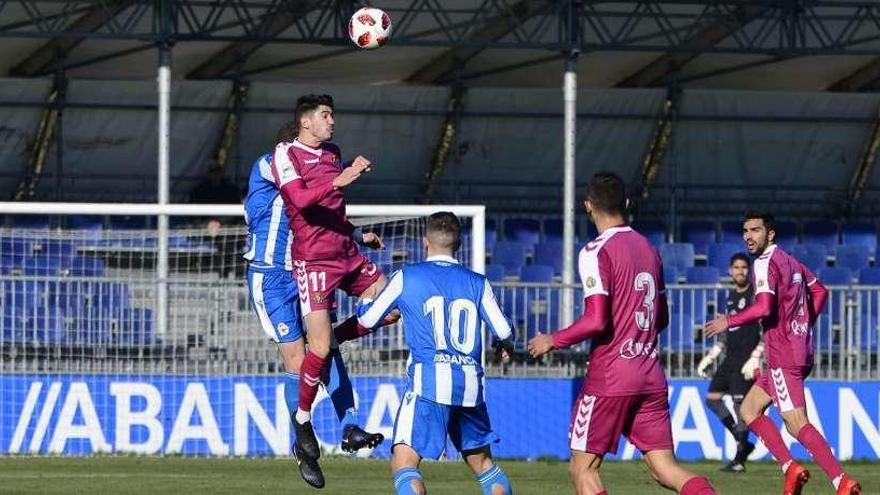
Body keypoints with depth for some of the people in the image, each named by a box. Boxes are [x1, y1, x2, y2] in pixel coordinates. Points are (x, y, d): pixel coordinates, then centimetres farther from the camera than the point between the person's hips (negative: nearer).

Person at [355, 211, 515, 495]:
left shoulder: (406, 278, 4)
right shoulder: (477, 283, 11)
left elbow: (367, 320, 12)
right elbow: (503, 333, 12)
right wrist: (505, 346, 37)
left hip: (429, 382, -4)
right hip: (470, 384, 4)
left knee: (404, 463, -11)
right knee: (482, 463, 21)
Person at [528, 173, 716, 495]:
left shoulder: (596, 252, -11)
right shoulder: (648, 249, 13)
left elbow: (596, 321, -19)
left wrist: (553, 341, -4)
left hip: (609, 378, -7)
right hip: (651, 377, 7)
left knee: (582, 468, 4)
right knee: (665, 469, 4)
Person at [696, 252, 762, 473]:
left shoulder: (755, 296, -9)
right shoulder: (731, 295, 15)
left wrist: (755, 359, -23)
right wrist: (710, 357, 21)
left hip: (745, 360, -9)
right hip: (730, 358, 9)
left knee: (739, 403, -10)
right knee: (712, 398, 5)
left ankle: (740, 459, -4)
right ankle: (742, 442, 13)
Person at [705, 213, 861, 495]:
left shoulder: (766, 263, -11)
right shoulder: (790, 261, 16)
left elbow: (763, 308, -24)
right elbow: (819, 291, 27)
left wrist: (728, 322, -11)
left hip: (783, 355, -10)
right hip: (802, 350, 10)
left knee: (797, 425, -14)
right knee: (749, 410, 15)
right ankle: (790, 469, 4)